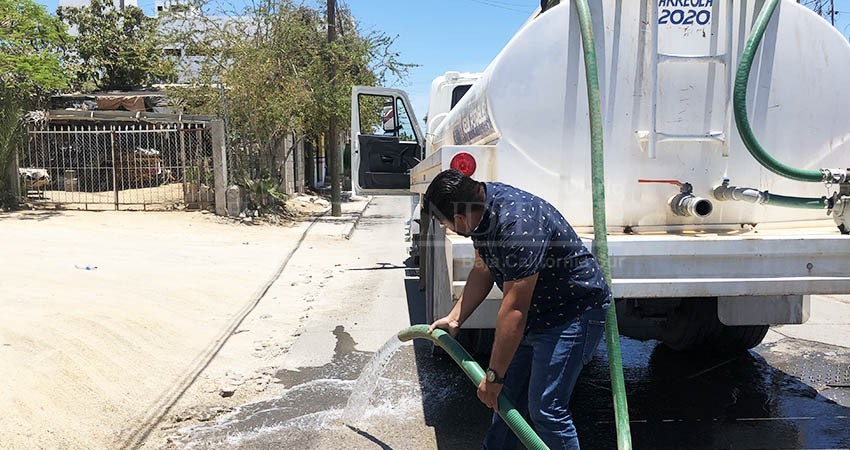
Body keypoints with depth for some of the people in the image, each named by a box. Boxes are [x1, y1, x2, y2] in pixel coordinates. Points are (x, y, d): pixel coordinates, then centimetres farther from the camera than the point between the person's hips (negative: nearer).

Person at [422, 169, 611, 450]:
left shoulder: (518, 225, -33)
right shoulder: (482, 202, -4)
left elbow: (514, 311, -31)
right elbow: (483, 271, 9)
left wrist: (494, 376, -23)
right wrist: (454, 319, 5)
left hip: (574, 313, -9)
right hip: (536, 314, 9)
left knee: (545, 408, -10)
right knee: (507, 395, 15)